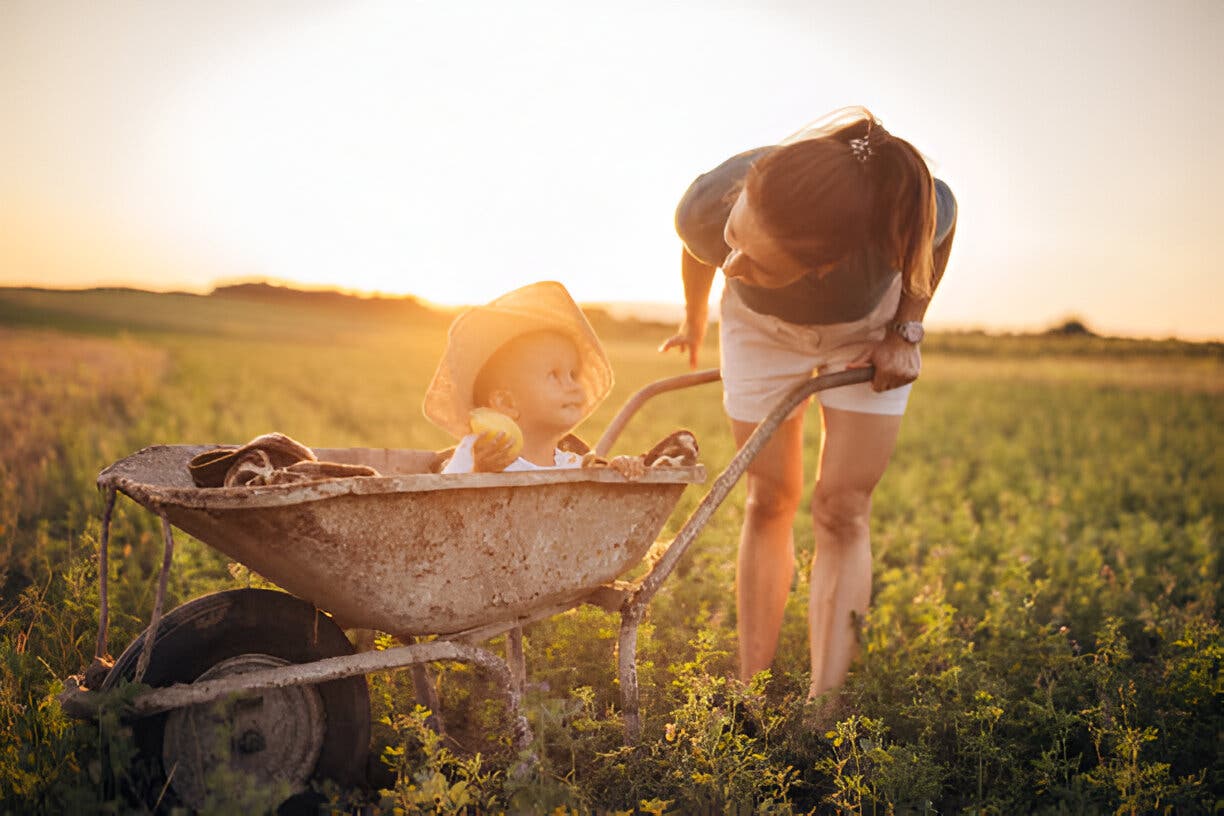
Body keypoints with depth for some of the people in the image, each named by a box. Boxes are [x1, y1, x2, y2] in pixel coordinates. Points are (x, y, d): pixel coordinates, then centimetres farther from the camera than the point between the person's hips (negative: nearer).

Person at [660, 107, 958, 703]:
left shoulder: (908, 214, -42)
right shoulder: (710, 205, -39)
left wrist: (906, 331, -13)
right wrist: (694, 319, 7)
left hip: (867, 330, 0)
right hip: (762, 329, 1)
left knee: (842, 511, -5)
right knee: (770, 502, 3)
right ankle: (750, 692, 13)